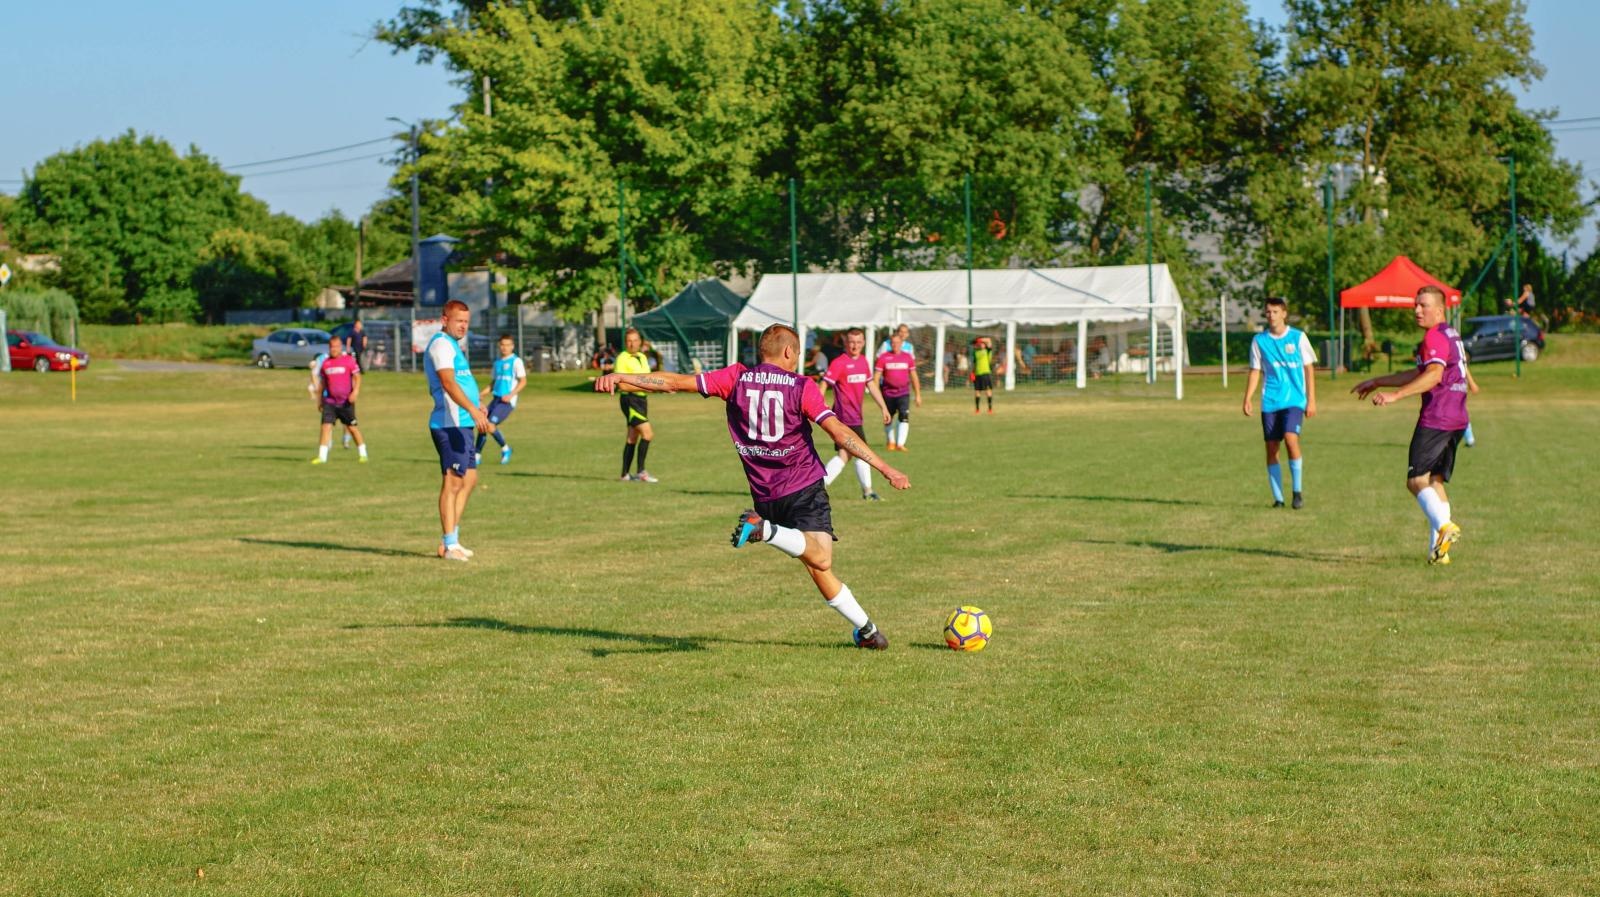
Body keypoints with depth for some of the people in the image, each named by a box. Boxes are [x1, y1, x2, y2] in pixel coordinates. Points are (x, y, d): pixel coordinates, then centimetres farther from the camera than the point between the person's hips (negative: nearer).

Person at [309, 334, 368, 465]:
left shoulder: (349, 359, -4)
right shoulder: (325, 362, 8)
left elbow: (357, 377, -4)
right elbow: (322, 382, 17)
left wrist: (355, 391, -19)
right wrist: (319, 399, 18)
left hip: (346, 401, -3)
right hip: (329, 401, 3)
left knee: (352, 427, 3)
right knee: (326, 426, -7)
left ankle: (363, 454, 15)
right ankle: (322, 456, -5)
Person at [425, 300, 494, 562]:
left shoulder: (452, 345, 20)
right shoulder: (441, 344, -13)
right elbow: (448, 383, -27)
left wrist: (476, 410, 37)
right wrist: (474, 410, -37)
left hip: (462, 424, 11)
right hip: (450, 425, -11)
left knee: (469, 479, 14)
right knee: (453, 482, -9)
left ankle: (450, 540, 19)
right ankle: (449, 545, -7)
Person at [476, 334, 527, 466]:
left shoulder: (516, 361, -3)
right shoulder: (497, 362, 17)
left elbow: (523, 381, -8)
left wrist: (511, 395, -18)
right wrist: (482, 394, 12)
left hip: (507, 401, -7)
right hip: (496, 398, 7)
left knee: (490, 425, -18)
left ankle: (505, 449, 4)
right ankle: (477, 455, 6)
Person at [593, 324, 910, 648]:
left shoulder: (736, 379, 3)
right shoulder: (802, 387, -6)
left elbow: (677, 382, -1)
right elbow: (840, 433, -14)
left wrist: (621, 378, 2)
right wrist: (885, 469, -14)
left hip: (764, 495, 5)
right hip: (804, 488, -5)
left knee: (819, 566, 10)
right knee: (820, 560, -20)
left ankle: (865, 627, 11)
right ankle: (766, 531, -37)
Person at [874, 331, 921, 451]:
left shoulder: (908, 357, 5)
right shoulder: (883, 357, -2)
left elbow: (914, 377, 12)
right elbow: (876, 377, -2)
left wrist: (918, 395, 11)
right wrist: (877, 395, -9)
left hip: (903, 393, 0)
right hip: (888, 392, 0)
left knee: (904, 417, -17)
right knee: (888, 419, 12)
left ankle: (900, 444, -22)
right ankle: (891, 442, 34)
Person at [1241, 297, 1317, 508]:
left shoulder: (1298, 337, 2)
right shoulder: (1259, 340, 7)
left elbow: (1309, 369, 6)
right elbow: (1255, 371, 11)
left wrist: (1311, 400, 1)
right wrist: (1247, 399, 0)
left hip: (1294, 400, -3)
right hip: (1270, 402, 3)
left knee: (1291, 438, -21)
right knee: (1271, 447, 0)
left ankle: (1297, 491, -9)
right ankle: (1277, 497, 8)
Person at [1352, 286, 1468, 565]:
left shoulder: (1435, 337, -10)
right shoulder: (1451, 335, 22)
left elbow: (1434, 375, -27)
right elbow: (1420, 374, 31)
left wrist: (1395, 395, -32)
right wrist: (1378, 382, 35)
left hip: (1436, 418, -10)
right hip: (1457, 419, 10)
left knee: (1417, 480, -10)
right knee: (1435, 481, 11)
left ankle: (1444, 526, -28)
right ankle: (1438, 549, 5)